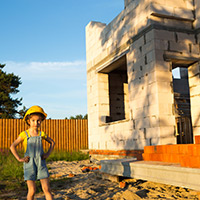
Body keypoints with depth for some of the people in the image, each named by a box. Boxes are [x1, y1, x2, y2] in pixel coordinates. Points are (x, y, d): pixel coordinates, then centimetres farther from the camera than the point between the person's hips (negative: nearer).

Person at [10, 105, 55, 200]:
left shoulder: (41, 134, 3)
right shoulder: (24, 134, -4)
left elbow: (52, 142, 19)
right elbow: (12, 146, -2)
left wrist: (48, 153, 7)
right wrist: (19, 159, -8)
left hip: (41, 164, 2)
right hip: (29, 165, -2)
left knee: (47, 189, 0)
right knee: (32, 191, 1)